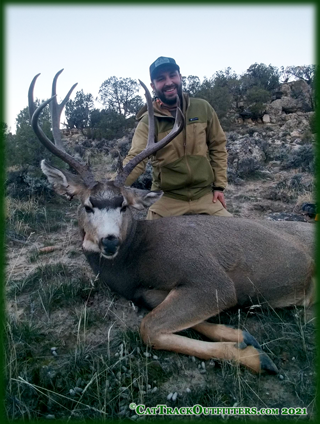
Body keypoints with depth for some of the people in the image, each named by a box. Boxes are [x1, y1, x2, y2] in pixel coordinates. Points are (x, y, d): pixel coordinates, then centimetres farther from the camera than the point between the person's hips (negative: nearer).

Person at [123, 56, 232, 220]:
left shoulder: (203, 108, 0)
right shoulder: (148, 121, -9)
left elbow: (217, 147, 7)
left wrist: (219, 185, 3)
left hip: (205, 194, 2)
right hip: (166, 199, -1)